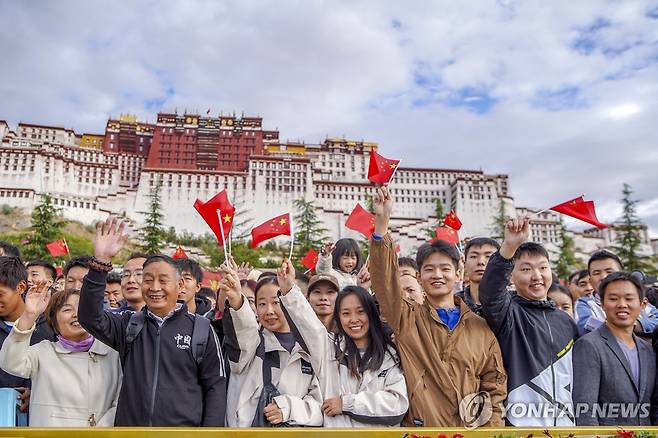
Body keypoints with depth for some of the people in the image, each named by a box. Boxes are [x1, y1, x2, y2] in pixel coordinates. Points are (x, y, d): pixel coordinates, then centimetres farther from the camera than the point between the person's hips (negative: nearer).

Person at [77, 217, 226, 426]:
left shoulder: (201, 329, -3)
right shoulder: (129, 324, 4)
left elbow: (215, 386, -1)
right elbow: (90, 317, -12)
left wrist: (210, 428, -8)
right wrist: (101, 260, -20)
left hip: (185, 425, -2)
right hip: (129, 424, 2)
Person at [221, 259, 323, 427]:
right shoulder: (252, 340, 4)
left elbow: (320, 403, 3)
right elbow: (242, 326, -20)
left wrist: (289, 408, -13)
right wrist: (236, 302, -39)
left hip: (295, 426, 1)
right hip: (247, 423, 0)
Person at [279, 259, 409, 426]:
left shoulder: (390, 354, 6)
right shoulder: (330, 348, 9)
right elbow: (306, 319, -6)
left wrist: (346, 403, -5)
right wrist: (288, 289, -21)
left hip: (380, 427, 0)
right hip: (336, 426, 1)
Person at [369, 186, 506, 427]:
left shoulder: (480, 328, 4)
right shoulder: (407, 319, -2)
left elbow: (494, 385, 8)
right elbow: (384, 279, -16)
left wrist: (491, 425, -4)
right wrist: (382, 221, -25)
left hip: (472, 428, 2)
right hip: (419, 427, -1)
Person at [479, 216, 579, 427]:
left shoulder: (566, 321, 10)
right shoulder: (508, 312, -6)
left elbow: (577, 375, 17)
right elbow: (490, 292, -29)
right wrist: (509, 246, -41)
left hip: (565, 423, 5)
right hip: (520, 423, -5)